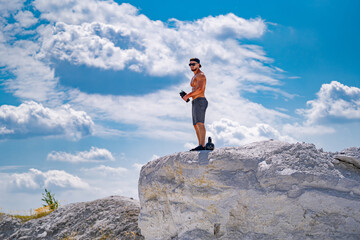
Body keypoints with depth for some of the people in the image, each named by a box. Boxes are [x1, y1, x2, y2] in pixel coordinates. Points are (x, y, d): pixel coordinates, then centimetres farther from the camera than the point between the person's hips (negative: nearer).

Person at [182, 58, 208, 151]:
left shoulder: (201, 75, -6)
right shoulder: (195, 77, 26)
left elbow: (200, 89, -20)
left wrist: (187, 95, -15)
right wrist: (186, 96, 11)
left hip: (200, 101, -11)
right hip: (195, 103, 11)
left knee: (200, 123, -21)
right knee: (196, 125, 7)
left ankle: (202, 145, -31)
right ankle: (200, 145, 6)